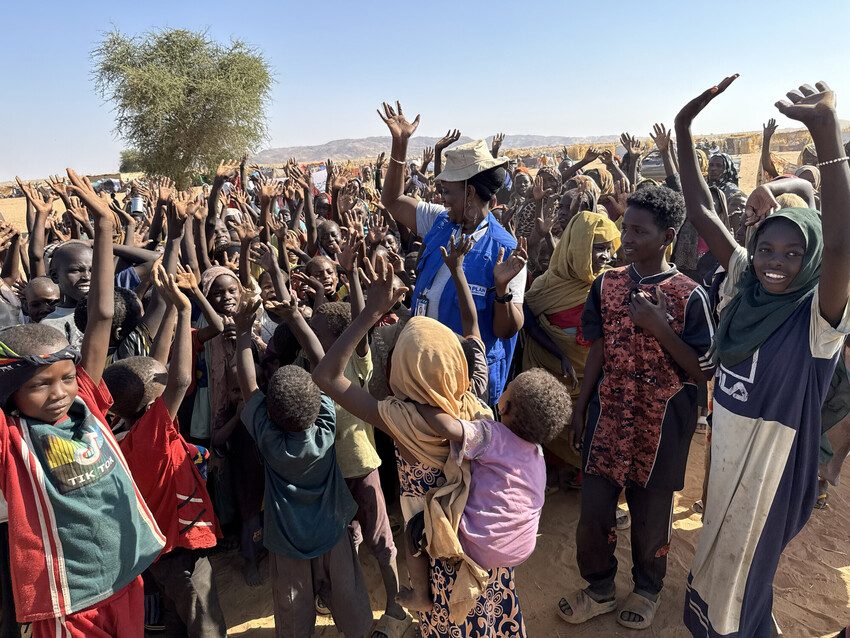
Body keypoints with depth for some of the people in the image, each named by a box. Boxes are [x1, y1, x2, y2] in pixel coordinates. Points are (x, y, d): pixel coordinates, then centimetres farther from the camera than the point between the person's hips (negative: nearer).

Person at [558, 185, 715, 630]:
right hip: (608, 417, 3)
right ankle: (600, 588, 34)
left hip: (660, 425, -3)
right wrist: (580, 406, 7)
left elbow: (701, 371, -10)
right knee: (593, 506, 8)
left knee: (651, 513, 14)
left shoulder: (689, 295, -10)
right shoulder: (606, 284, 0)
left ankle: (647, 589, 41)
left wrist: (661, 329, -24)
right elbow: (598, 350, 7)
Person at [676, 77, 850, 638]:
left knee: (746, 558, 16)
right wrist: (684, 129, -15)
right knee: (721, 544, 26)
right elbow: (702, 213, -9)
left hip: (776, 452, -5)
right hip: (726, 441, 6)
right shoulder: (743, 281, -6)